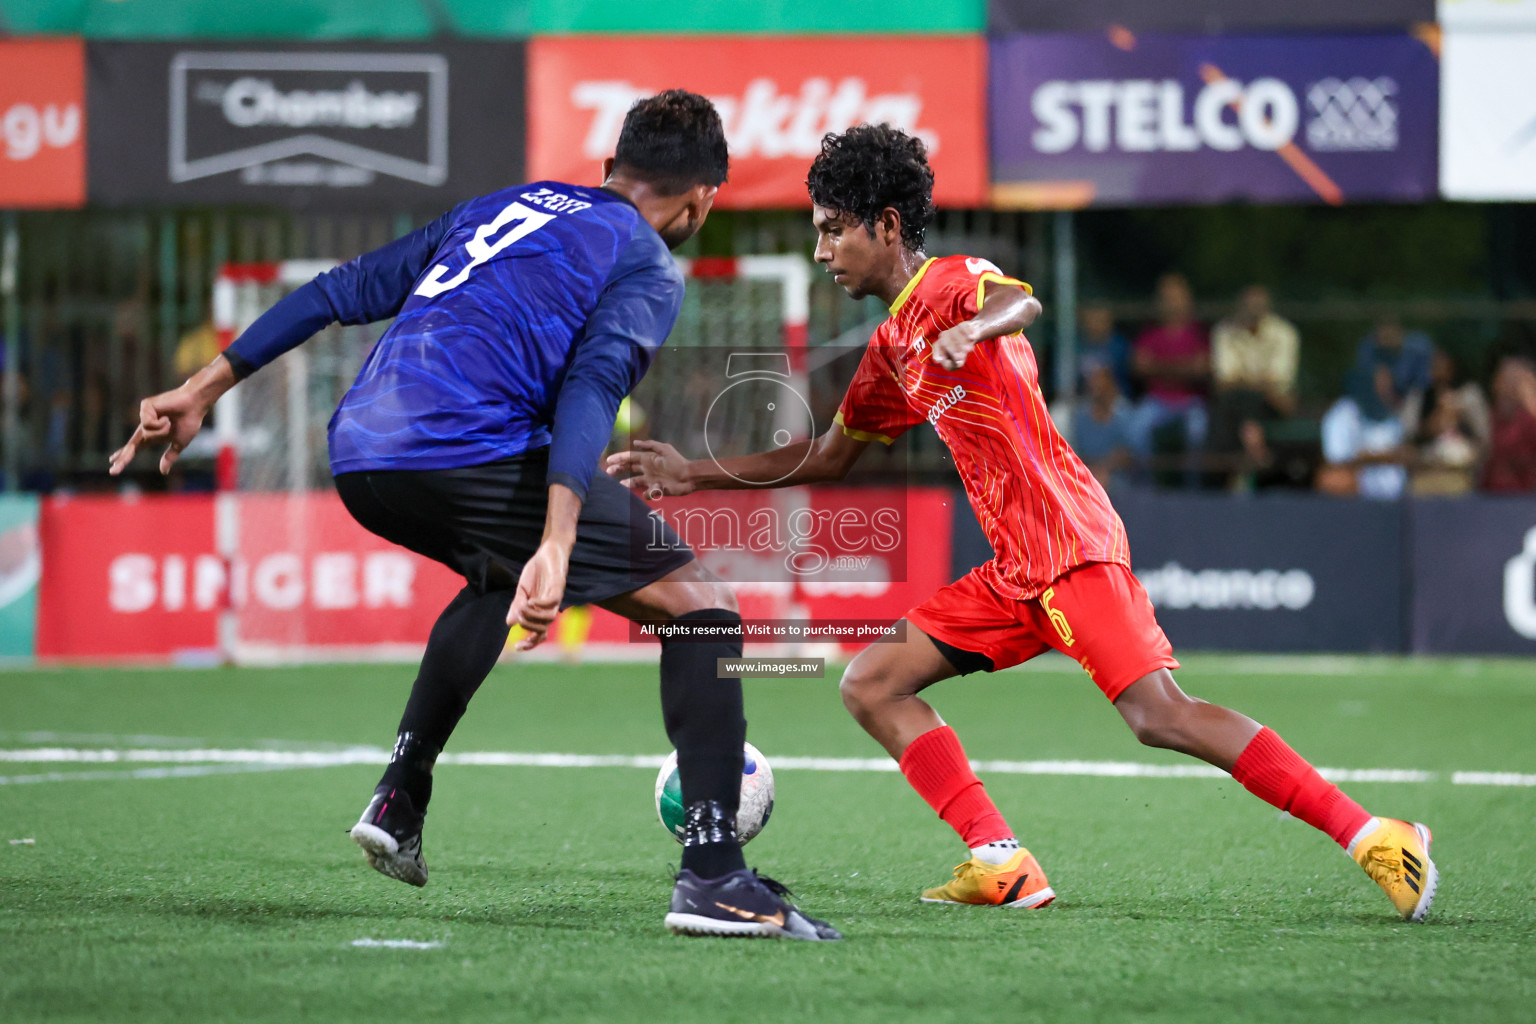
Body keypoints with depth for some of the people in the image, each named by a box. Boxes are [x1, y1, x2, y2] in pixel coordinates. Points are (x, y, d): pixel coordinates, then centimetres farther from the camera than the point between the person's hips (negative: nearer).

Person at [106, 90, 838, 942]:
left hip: (359, 459, 7)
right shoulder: (646, 265, 9)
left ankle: (399, 797, 30)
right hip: (471, 451, -7)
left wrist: (205, 388, 30)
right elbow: (590, 386, -11)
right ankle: (712, 877, -8)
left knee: (500, 578, 38)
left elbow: (344, 290, 26)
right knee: (700, 606, 3)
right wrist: (557, 547, -24)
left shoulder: (504, 206, 29)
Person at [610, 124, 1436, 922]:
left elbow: (1021, 302, -28)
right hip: (1015, 573, 10)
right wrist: (693, 475, 30)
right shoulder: (892, 349, 23)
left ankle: (1372, 838, -21)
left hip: (1071, 545, -10)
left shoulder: (952, 284, -4)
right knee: (871, 684, 4)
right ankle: (1003, 867, -7)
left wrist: (970, 330, -50)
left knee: (1159, 715, -22)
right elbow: (828, 457, 33)